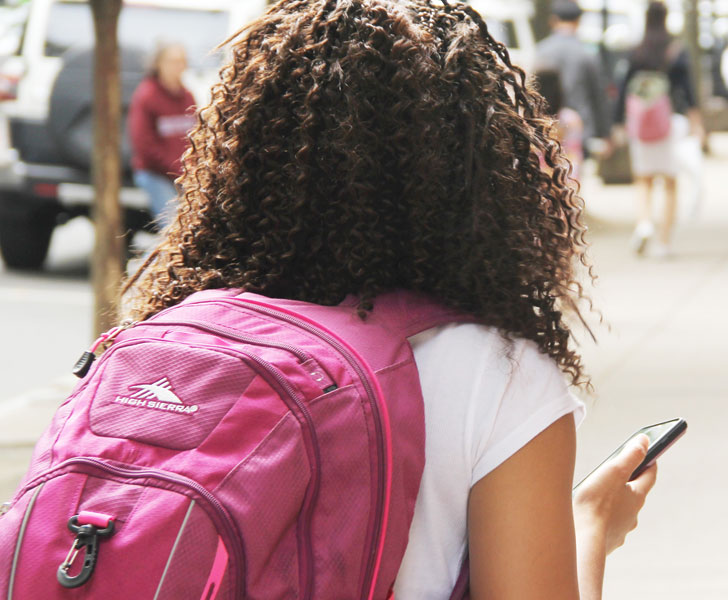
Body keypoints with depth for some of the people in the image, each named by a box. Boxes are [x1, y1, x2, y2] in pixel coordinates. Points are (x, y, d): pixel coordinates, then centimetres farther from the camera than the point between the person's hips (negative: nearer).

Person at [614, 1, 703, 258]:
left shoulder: (636, 53, 1)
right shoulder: (678, 51, -2)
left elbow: (625, 90, 1)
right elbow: (688, 86, -8)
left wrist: (619, 124, 7)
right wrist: (695, 118, -7)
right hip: (671, 120, -1)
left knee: (644, 180, 12)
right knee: (670, 183, 8)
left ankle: (644, 223, -15)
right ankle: (664, 242, 4)